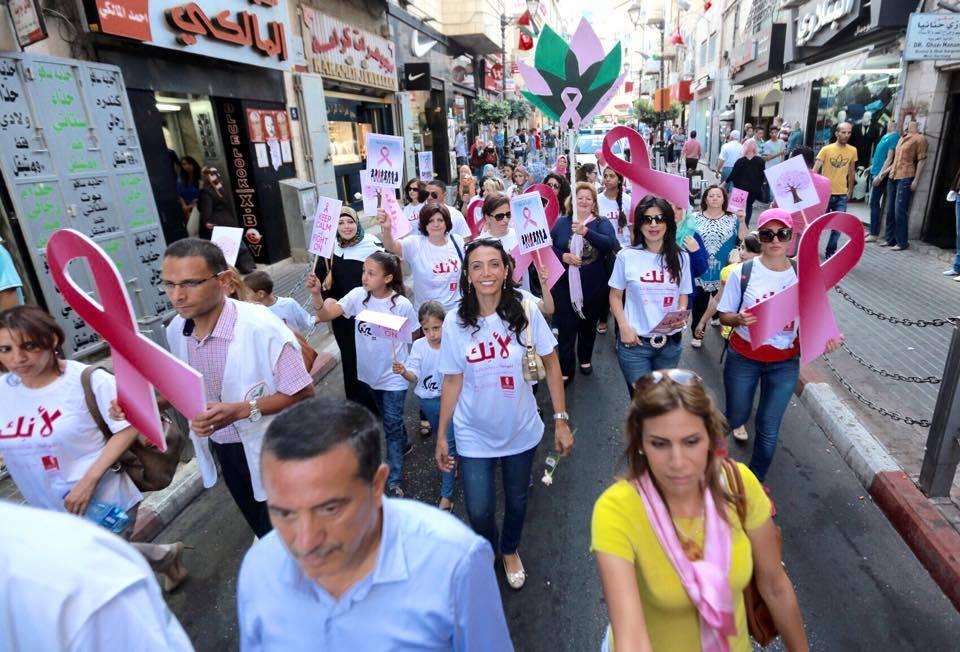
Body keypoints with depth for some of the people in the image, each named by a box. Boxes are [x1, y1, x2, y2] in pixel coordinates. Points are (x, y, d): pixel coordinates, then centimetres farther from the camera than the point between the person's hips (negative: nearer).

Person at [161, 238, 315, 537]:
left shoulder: (261, 327, -30)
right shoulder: (176, 330, -6)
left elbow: (302, 393, -24)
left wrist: (241, 410, -32)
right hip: (222, 450, 7)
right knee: (261, 529, 28)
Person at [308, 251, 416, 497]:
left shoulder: (402, 304, -20)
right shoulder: (358, 295, -11)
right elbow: (325, 315, -19)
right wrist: (316, 294, -36)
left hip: (393, 376, -5)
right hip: (369, 373, 5)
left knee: (391, 426, 2)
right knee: (388, 419, 26)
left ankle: (394, 482, 14)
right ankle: (402, 445, 53)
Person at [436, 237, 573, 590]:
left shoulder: (525, 311, -14)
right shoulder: (455, 322, -12)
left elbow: (551, 365, -6)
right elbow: (452, 380, -4)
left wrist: (561, 420, -7)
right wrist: (441, 435, 0)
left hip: (521, 429, 1)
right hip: (473, 435, 0)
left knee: (517, 499, 20)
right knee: (479, 511, 4)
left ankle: (510, 551, 53)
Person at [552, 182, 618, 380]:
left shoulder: (602, 223, -1)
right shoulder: (562, 222, 3)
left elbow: (610, 244, -20)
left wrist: (586, 232, -36)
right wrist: (563, 256, -17)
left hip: (593, 287, 1)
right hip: (565, 286, 0)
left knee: (588, 326, 17)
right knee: (566, 328, -1)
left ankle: (585, 359, 39)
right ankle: (566, 370, 11)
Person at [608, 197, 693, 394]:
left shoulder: (681, 257, 2)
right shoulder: (627, 255, -6)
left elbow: (683, 295, 11)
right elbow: (615, 296, 1)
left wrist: (681, 314, -10)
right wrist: (624, 327, -10)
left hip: (670, 342, 3)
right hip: (635, 341, -3)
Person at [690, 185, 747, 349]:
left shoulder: (732, 218, 3)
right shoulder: (696, 218, 2)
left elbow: (743, 239, -3)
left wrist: (742, 220, -12)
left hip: (724, 271, 1)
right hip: (701, 270, 0)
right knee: (699, 303, 6)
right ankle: (697, 334, 17)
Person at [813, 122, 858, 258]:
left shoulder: (853, 151, 3)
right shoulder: (826, 149, -7)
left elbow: (851, 172, 13)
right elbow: (815, 170, -12)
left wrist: (850, 189, 16)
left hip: (842, 195, 2)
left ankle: (830, 251, 12)